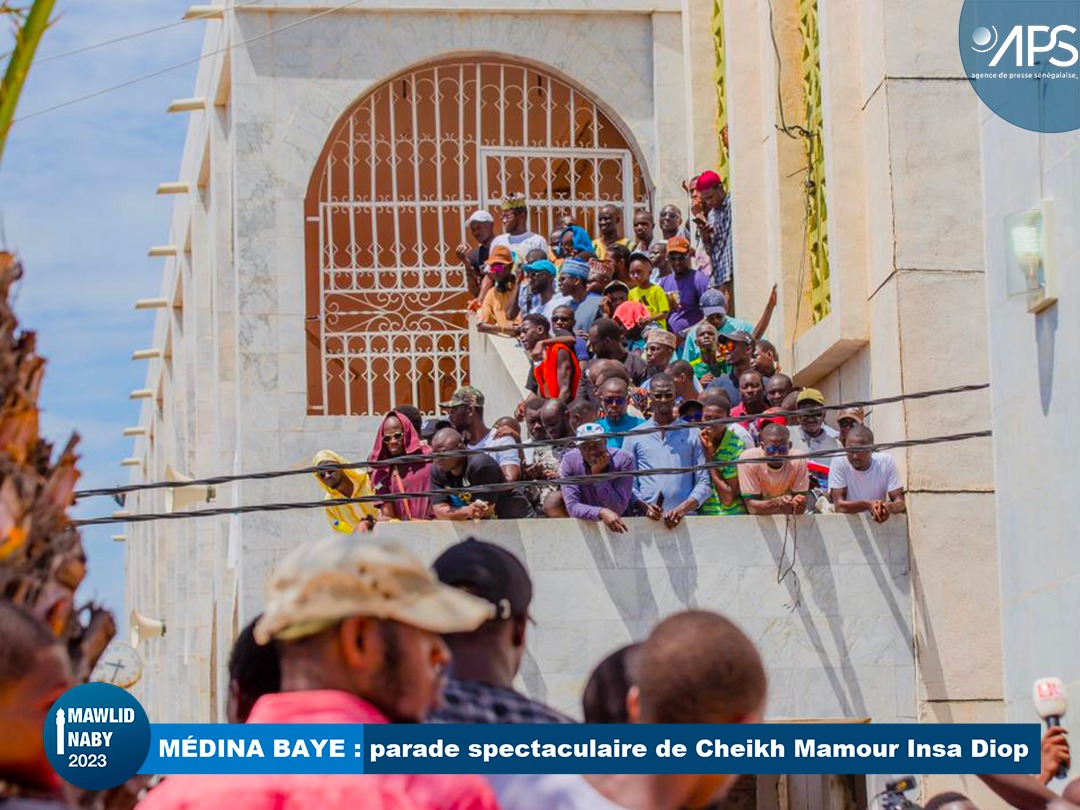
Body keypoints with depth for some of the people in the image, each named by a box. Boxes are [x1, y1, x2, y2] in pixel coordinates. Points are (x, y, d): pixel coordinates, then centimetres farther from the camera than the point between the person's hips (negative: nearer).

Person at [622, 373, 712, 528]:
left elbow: (704, 483, 9)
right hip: (645, 519, 0)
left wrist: (682, 509, -7)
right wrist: (643, 507, -6)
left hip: (685, 519, 0)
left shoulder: (692, 434, 13)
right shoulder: (634, 437, 15)